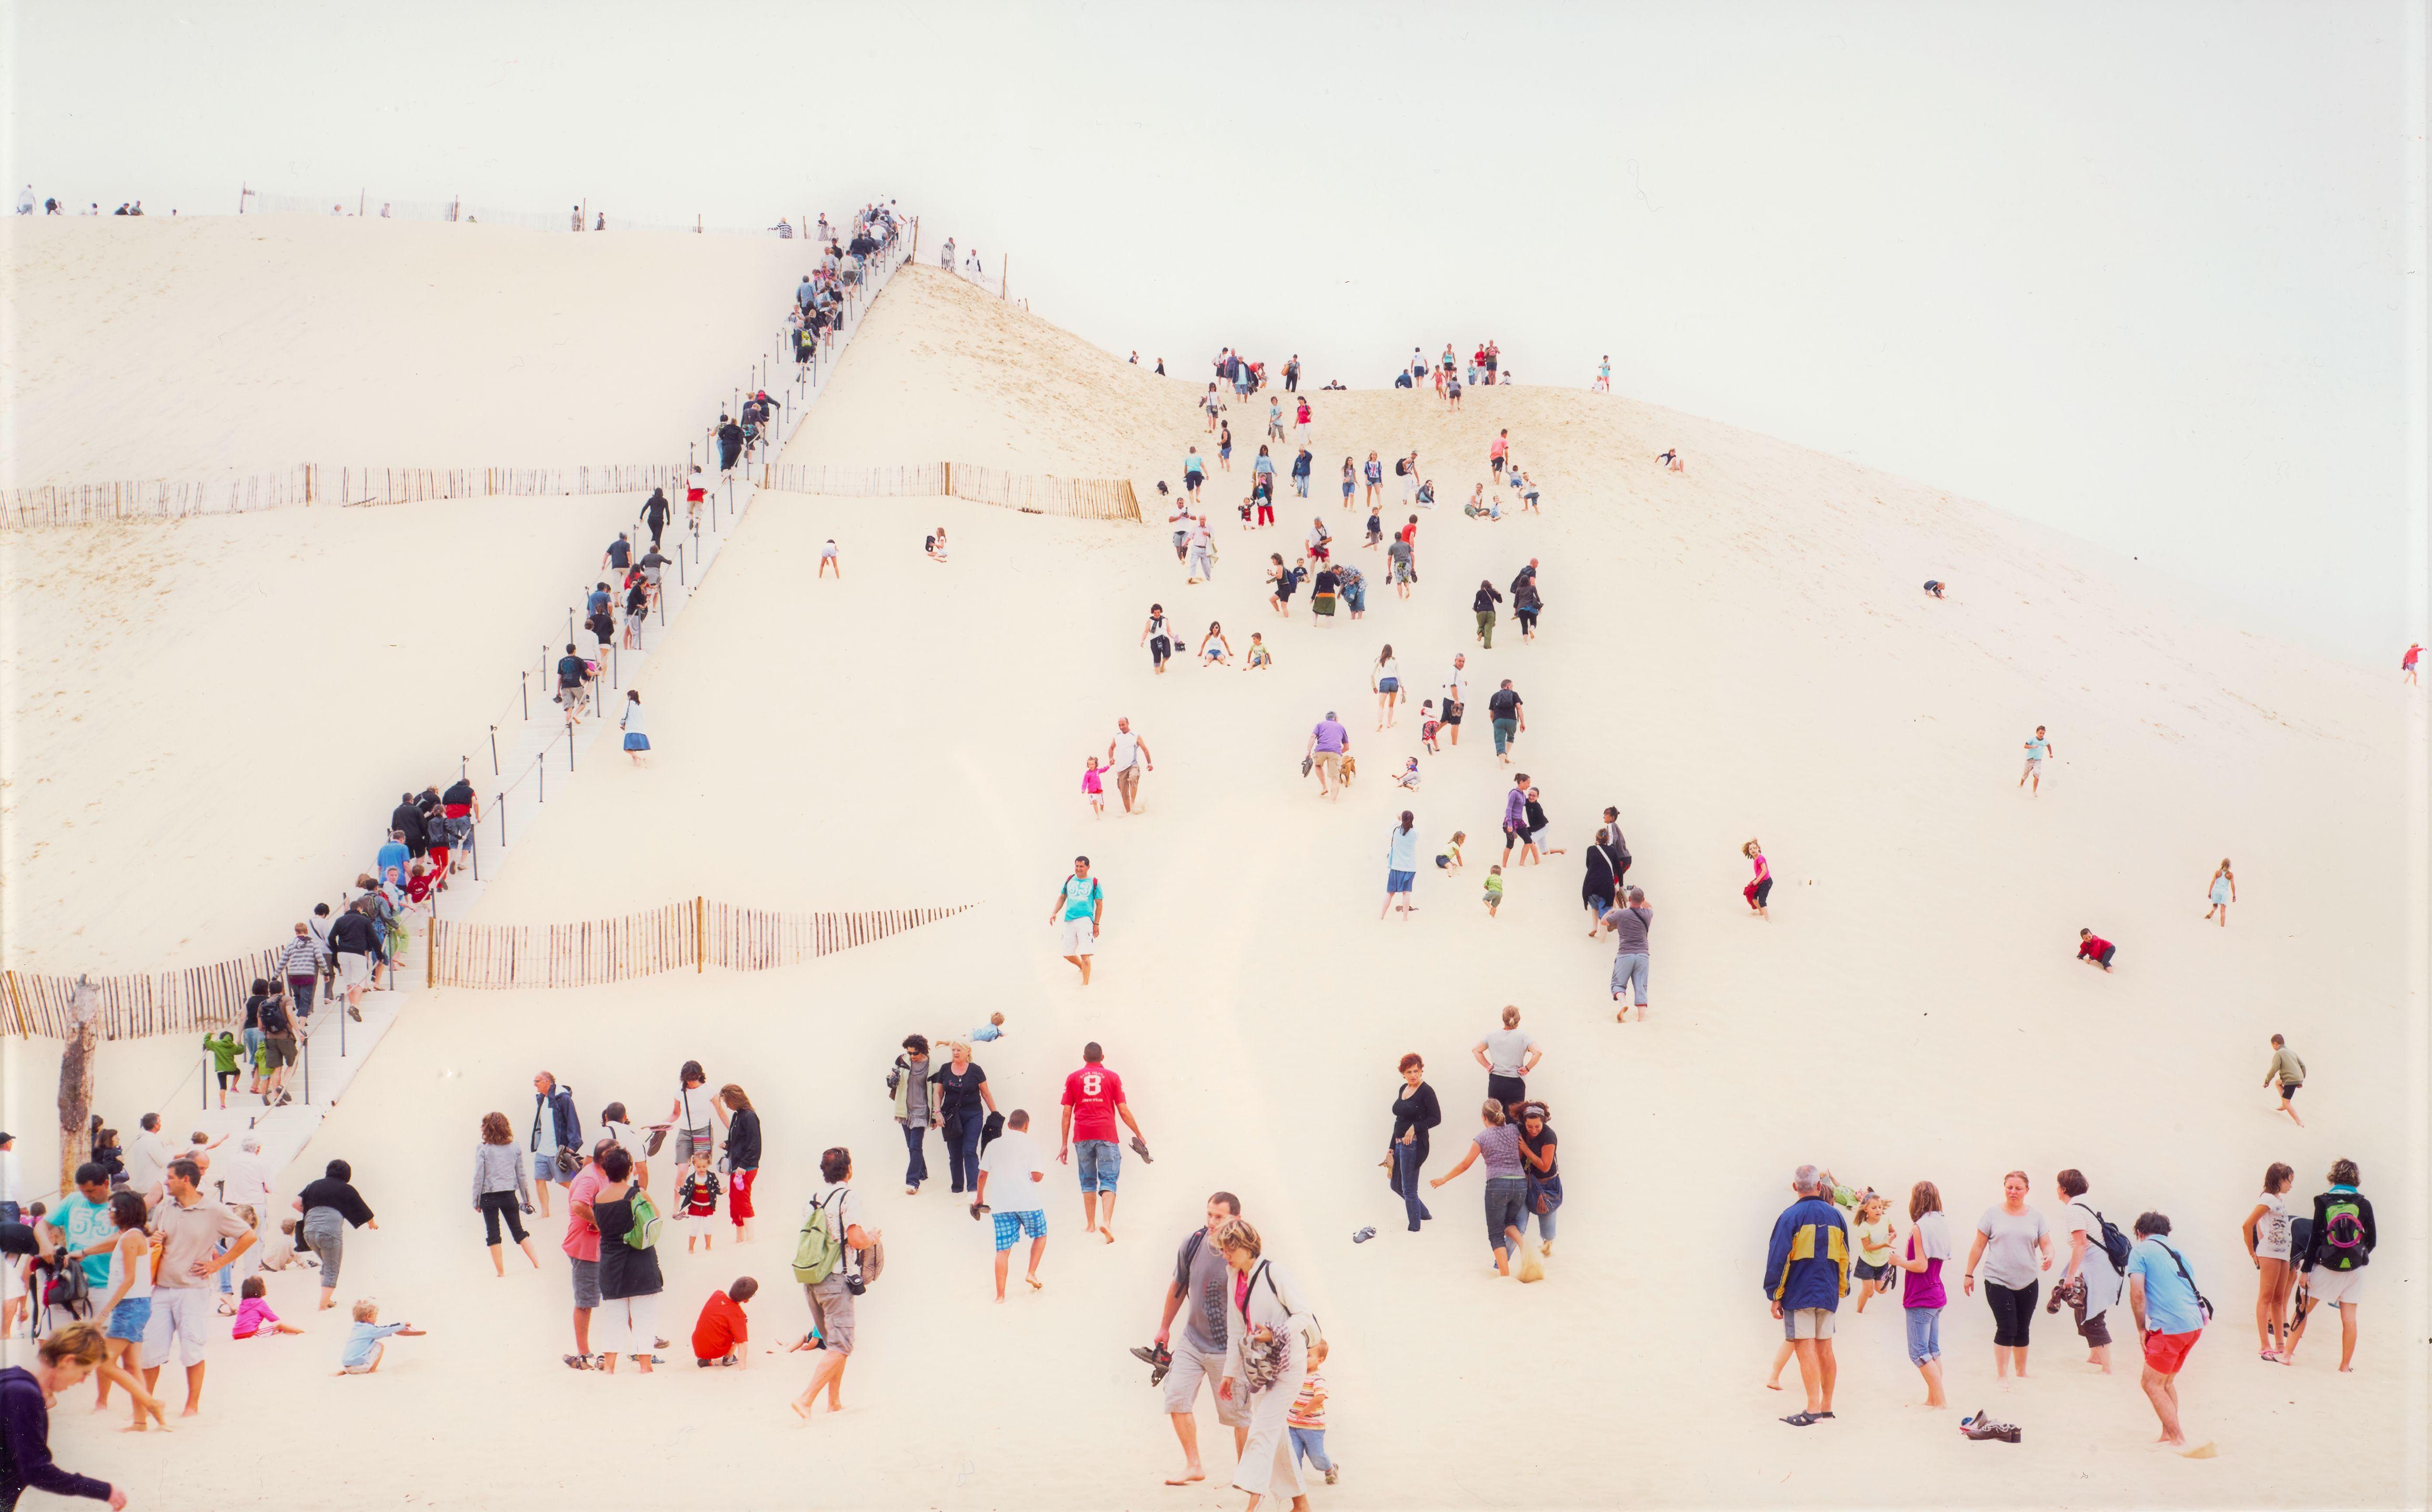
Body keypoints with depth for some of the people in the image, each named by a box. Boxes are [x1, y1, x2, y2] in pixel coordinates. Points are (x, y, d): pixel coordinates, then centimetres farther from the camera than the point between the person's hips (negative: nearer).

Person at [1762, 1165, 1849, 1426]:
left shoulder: (1791, 1216, -8)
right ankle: (1827, 1407, 17)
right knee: (1825, 1349, 12)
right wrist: (1840, 1291, 24)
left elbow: (1778, 1258, -10)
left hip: (1799, 1294, -5)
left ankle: (1813, 1410, -13)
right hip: (1828, 1294, 5)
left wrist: (1775, 1296, -5)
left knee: (1805, 1349, -8)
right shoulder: (1834, 1216, 8)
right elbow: (1844, 1258, 15)